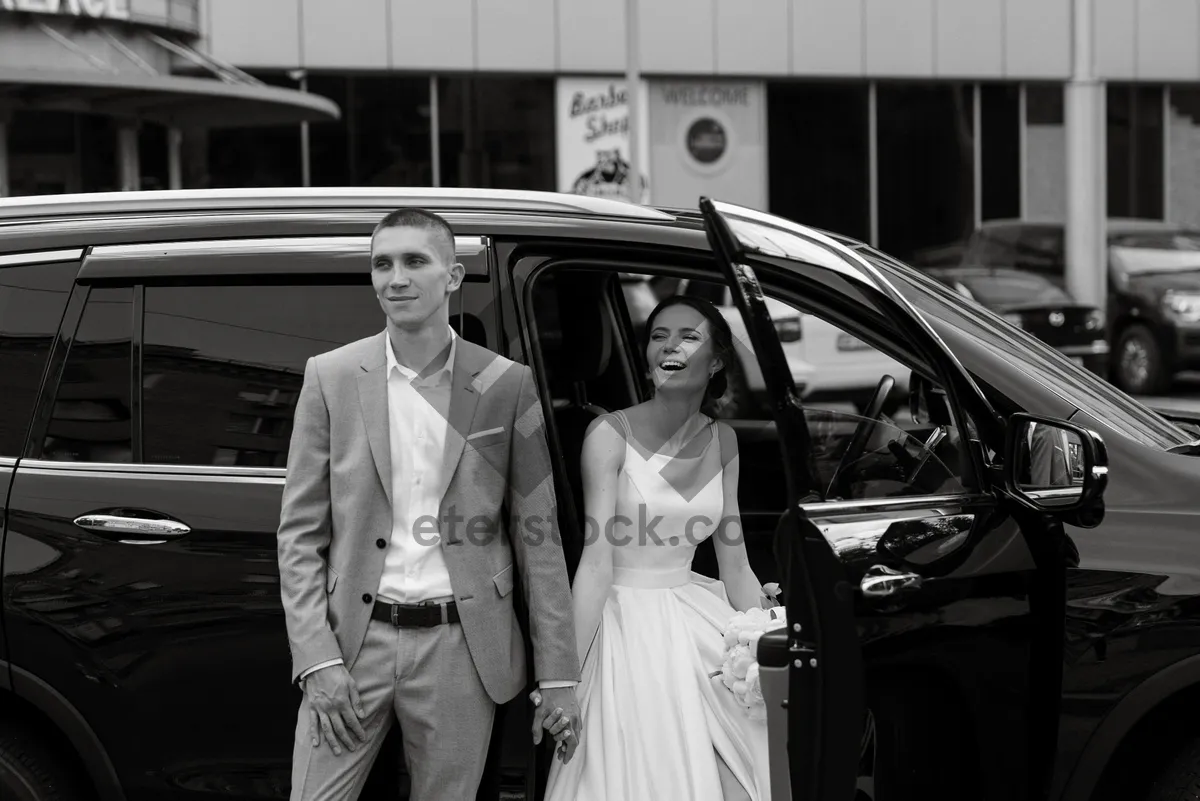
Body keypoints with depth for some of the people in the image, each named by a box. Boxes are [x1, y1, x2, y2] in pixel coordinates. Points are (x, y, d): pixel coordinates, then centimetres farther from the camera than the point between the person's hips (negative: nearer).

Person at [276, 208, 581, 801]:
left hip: (459, 648, 0)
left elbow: (538, 536, 3)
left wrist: (558, 677, -1)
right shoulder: (331, 377, 3)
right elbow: (300, 533, 3)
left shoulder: (507, 385, 2)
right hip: (352, 643, 0)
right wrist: (317, 659, -7)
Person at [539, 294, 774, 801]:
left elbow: (735, 566, 8)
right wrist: (566, 674, -23)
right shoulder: (611, 434, -11)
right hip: (628, 627, -5)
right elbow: (596, 562, -16)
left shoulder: (721, 441, 5)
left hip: (697, 621, 5)